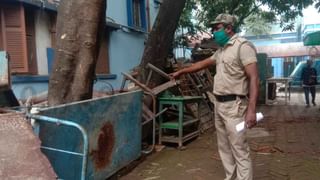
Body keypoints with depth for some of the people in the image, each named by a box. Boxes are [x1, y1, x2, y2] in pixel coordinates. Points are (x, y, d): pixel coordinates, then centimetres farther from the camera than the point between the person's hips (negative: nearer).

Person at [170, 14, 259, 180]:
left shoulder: (243, 46, -11)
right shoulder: (221, 50, 16)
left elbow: (253, 79, -19)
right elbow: (203, 63, 29)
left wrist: (251, 110, -26)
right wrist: (181, 71, 35)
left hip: (234, 105, -9)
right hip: (219, 104, 9)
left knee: (239, 149, -5)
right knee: (224, 148, 14)